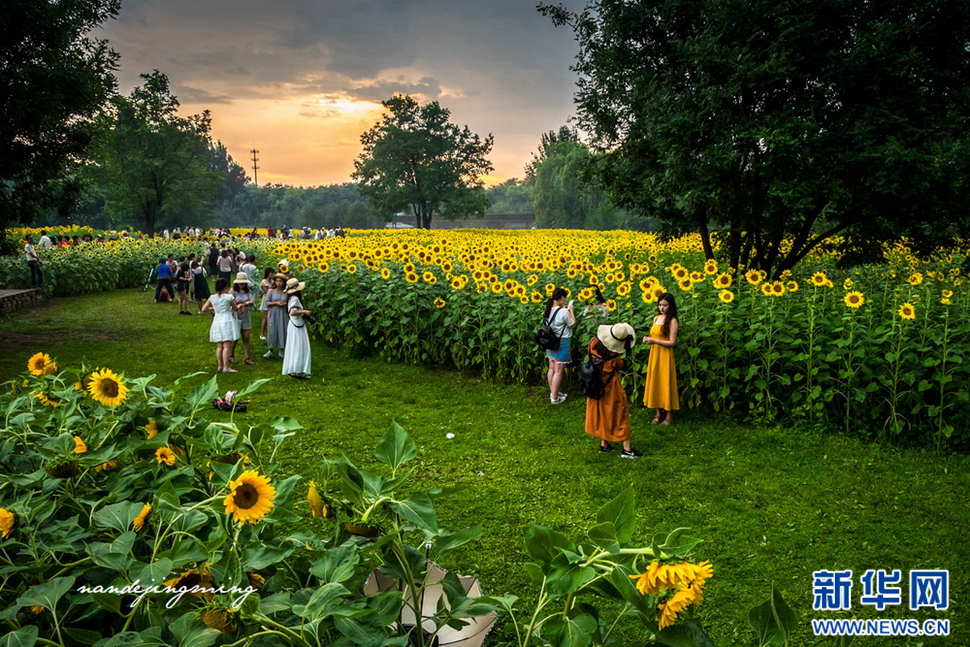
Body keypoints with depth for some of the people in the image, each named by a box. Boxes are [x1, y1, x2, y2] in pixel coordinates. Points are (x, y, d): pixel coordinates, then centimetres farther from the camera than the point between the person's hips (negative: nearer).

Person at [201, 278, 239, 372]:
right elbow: (235, 308, 3)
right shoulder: (229, 297, -9)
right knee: (227, 346, -5)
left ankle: (220, 366, 16)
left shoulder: (212, 298, 3)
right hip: (227, 321, -5)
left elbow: (203, 309, 9)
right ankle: (226, 367, -8)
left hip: (216, 322, 5)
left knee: (219, 346, 12)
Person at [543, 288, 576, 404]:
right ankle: (555, 398, 5)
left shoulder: (549, 310, 2)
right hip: (562, 342, -8)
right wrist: (571, 310, -1)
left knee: (551, 368, 16)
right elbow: (573, 325, -8)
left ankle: (553, 392, 29)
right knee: (558, 371, 0)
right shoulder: (564, 312, -20)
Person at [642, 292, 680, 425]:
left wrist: (654, 341, -19)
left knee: (666, 383, -2)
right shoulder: (656, 318, 11)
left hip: (665, 356, -7)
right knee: (655, 382, 10)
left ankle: (669, 416, 6)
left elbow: (672, 342, -13)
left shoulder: (672, 321, -10)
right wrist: (648, 339, 1)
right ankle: (658, 413, 20)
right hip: (654, 354, 7)